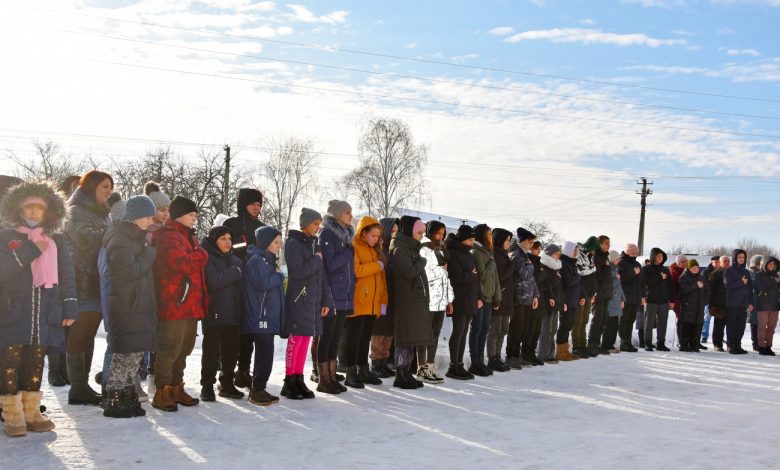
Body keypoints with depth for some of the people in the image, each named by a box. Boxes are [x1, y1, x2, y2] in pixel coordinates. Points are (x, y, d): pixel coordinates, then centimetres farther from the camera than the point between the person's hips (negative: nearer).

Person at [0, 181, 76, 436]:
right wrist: (30, 251, -16)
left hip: (44, 317, 3)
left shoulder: (56, 240, 12)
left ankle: (31, 411, 18)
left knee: (35, 362, 9)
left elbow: (66, 276, 11)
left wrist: (70, 307, 5)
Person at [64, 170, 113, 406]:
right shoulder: (76, 210, -4)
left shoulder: (100, 212, 22)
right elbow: (86, 238, -19)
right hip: (82, 283, -8)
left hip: (98, 282, 8)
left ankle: (82, 384, 14)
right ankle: (78, 388, -2)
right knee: (79, 336, -5)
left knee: (88, 336, 9)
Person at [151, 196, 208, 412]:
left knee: (184, 347, 16)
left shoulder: (187, 236, 21)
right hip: (174, 303, -10)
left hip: (190, 303, 10)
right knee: (170, 348, -6)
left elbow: (197, 263, 25)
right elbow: (185, 264, -23)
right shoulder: (168, 237, -12)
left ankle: (176, 388, 27)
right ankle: (162, 392, 2)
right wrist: (200, 256, -5)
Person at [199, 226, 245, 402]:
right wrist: (235, 272, -10)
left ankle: (227, 384, 22)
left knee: (231, 351, 10)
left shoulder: (236, 261, 16)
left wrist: (242, 312, 7)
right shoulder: (207, 260, -4)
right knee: (211, 351, 0)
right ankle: (207, 386, 9)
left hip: (233, 315, 6)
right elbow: (215, 281, -21)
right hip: (214, 314, -6)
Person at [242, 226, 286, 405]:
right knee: (265, 352, -10)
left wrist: (276, 276, 6)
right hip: (259, 316, -10)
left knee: (265, 353, 11)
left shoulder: (268, 260, 21)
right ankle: (257, 391, -3)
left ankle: (259, 389, 17)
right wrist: (279, 275, -8)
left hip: (269, 316, 10)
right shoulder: (256, 260, -11)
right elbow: (264, 283, -23)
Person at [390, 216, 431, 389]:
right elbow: (409, 272, -19)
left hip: (417, 300, 9)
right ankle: (400, 376, -4)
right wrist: (422, 261, -3)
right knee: (405, 337, -8)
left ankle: (405, 372, 14)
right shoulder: (399, 249, -9)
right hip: (406, 300, -9)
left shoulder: (411, 248, 19)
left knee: (411, 338, 9)